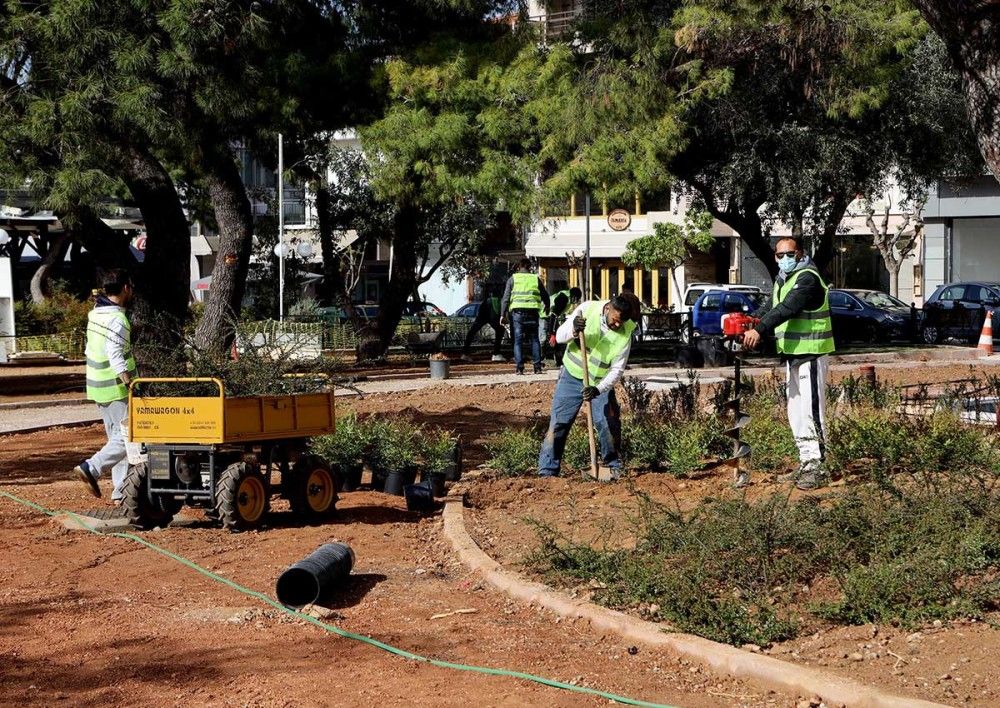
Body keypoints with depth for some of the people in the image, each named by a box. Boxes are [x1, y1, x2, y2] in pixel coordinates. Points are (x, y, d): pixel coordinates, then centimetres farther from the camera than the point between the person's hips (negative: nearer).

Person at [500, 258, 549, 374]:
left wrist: (503, 314, 2)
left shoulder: (513, 279, 6)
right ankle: (537, 367, 6)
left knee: (518, 340, 2)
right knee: (534, 339, 10)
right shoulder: (536, 279, 10)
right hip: (532, 312, 1)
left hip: (517, 311, -1)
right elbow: (545, 296, 18)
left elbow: (506, 298, 1)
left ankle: (519, 367, -6)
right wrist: (546, 307, 38)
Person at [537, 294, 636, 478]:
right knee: (558, 423, -3)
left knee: (607, 424, -5)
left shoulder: (625, 334, -16)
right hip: (572, 376, 0)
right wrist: (573, 330, -34)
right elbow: (559, 336, -12)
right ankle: (547, 472, 1)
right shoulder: (588, 309, -16)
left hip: (600, 383, 0)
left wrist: (598, 389, -29)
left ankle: (614, 467, 14)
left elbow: (617, 369, -14)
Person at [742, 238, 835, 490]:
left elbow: (787, 308, -27)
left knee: (811, 411, -11)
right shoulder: (783, 279, 16)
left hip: (811, 354, -10)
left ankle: (817, 468, -9)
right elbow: (771, 307, 17)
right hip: (793, 354, 10)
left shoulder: (808, 279, -16)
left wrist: (759, 329, -34)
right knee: (796, 413, 13)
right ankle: (806, 464, 20)